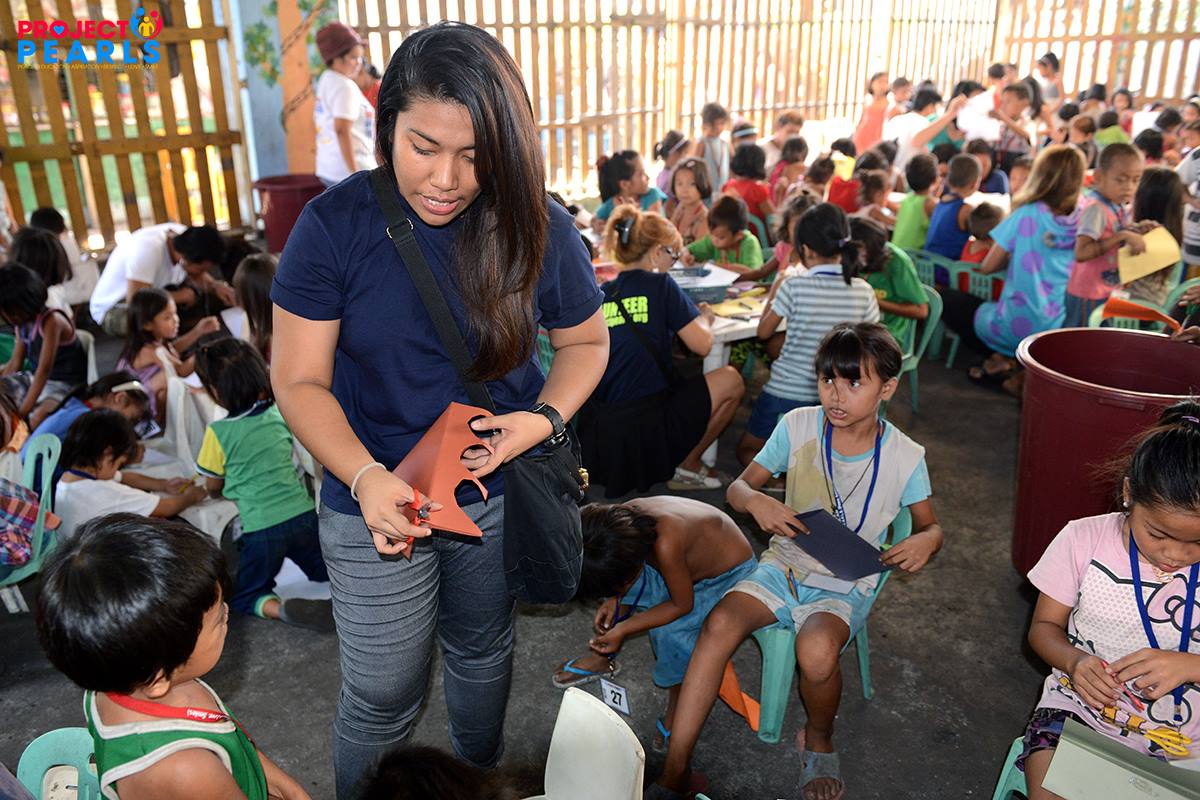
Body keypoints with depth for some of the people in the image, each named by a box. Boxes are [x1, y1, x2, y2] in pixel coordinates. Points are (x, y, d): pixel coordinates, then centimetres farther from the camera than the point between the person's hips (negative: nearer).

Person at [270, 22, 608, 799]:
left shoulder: (539, 227, -11)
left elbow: (586, 339, 2)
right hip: (376, 500, -2)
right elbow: (300, 379, -13)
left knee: (483, 652, 25)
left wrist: (545, 418, -17)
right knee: (383, 699, 9)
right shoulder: (334, 224, -16)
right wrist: (365, 478, -29)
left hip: (500, 495, 2)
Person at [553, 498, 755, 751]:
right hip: (691, 559, 7)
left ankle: (677, 708, -3)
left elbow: (682, 605, -24)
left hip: (731, 572, -7)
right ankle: (604, 659, 10)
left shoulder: (665, 545, -40)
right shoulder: (622, 519, -20)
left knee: (670, 631, -29)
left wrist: (623, 629, -23)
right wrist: (614, 600, -13)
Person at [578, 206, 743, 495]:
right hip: (645, 432, -7)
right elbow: (702, 345, -6)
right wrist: (704, 317, 16)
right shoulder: (659, 285, -5)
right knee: (730, 379, 10)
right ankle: (687, 467, 17)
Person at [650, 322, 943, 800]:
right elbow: (737, 487, 2)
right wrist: (755, 501, -22)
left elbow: (931, 527, 7)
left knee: (816, 649, -34)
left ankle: (818, 740, 3)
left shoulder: (904, 457, -7)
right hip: (785, 564, 2)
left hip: (848, 585, -2)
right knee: (720, 623, -27)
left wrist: (924, 541, -18)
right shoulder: (797, 427, -5)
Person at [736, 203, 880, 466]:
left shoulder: (794, 287, -16)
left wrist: (773, 293, 13)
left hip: (785, 394, -3)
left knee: (747, 450, 16)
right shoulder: (863, 291, -7)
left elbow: (764, 332, -2)